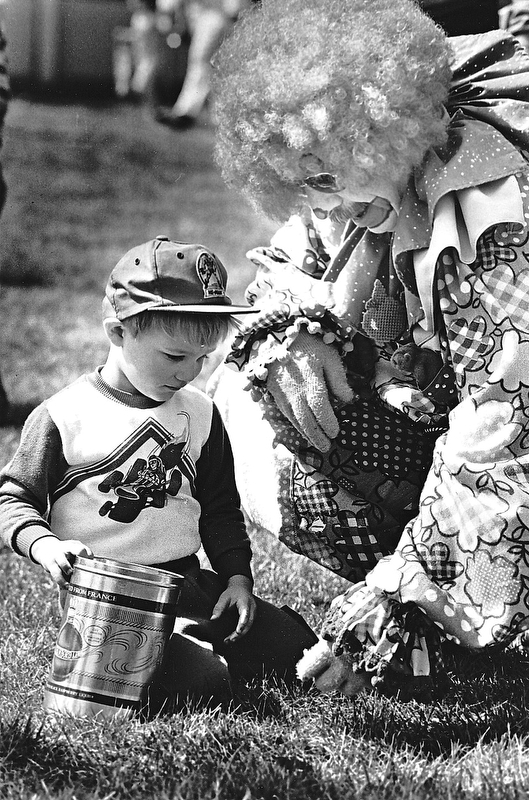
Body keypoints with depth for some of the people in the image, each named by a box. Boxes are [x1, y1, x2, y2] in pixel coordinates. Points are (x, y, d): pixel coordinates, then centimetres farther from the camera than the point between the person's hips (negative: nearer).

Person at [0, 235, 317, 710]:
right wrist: (45, 545, -21)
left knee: (295, 649, -4)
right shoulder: (63, 417, -7)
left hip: (189, 581, 6)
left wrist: (237, 576, 6)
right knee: (201, 682, -26)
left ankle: (194, 648, 13)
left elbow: (220, 509, 18)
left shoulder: (199, 415, 10)